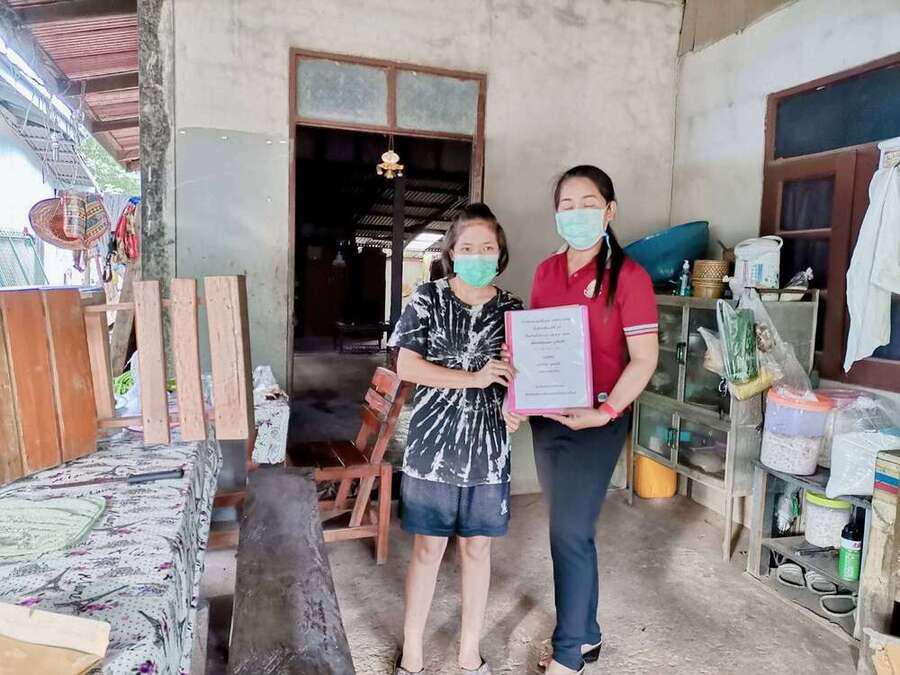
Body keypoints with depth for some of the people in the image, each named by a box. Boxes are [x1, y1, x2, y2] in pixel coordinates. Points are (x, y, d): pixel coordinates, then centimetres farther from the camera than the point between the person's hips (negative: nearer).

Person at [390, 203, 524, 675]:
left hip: (487, 449, 2)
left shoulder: (511, 310, 3)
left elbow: (518, 378, 7)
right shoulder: (427, 298, -3)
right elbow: (407, 366, -11)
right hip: (432, 445, -2)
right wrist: (475, 378, -17)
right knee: (428, 548, 9)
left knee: (477, 548, 15)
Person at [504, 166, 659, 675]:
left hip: (596, 423, -6)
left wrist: (605, 412, -20)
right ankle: (587, 634, 36)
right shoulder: (546, 271, 7)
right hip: (546, 418, 6)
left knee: (571, 532, 0)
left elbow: (645, 358, -12)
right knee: (568, 529, 16)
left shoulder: (628, 276, -11)